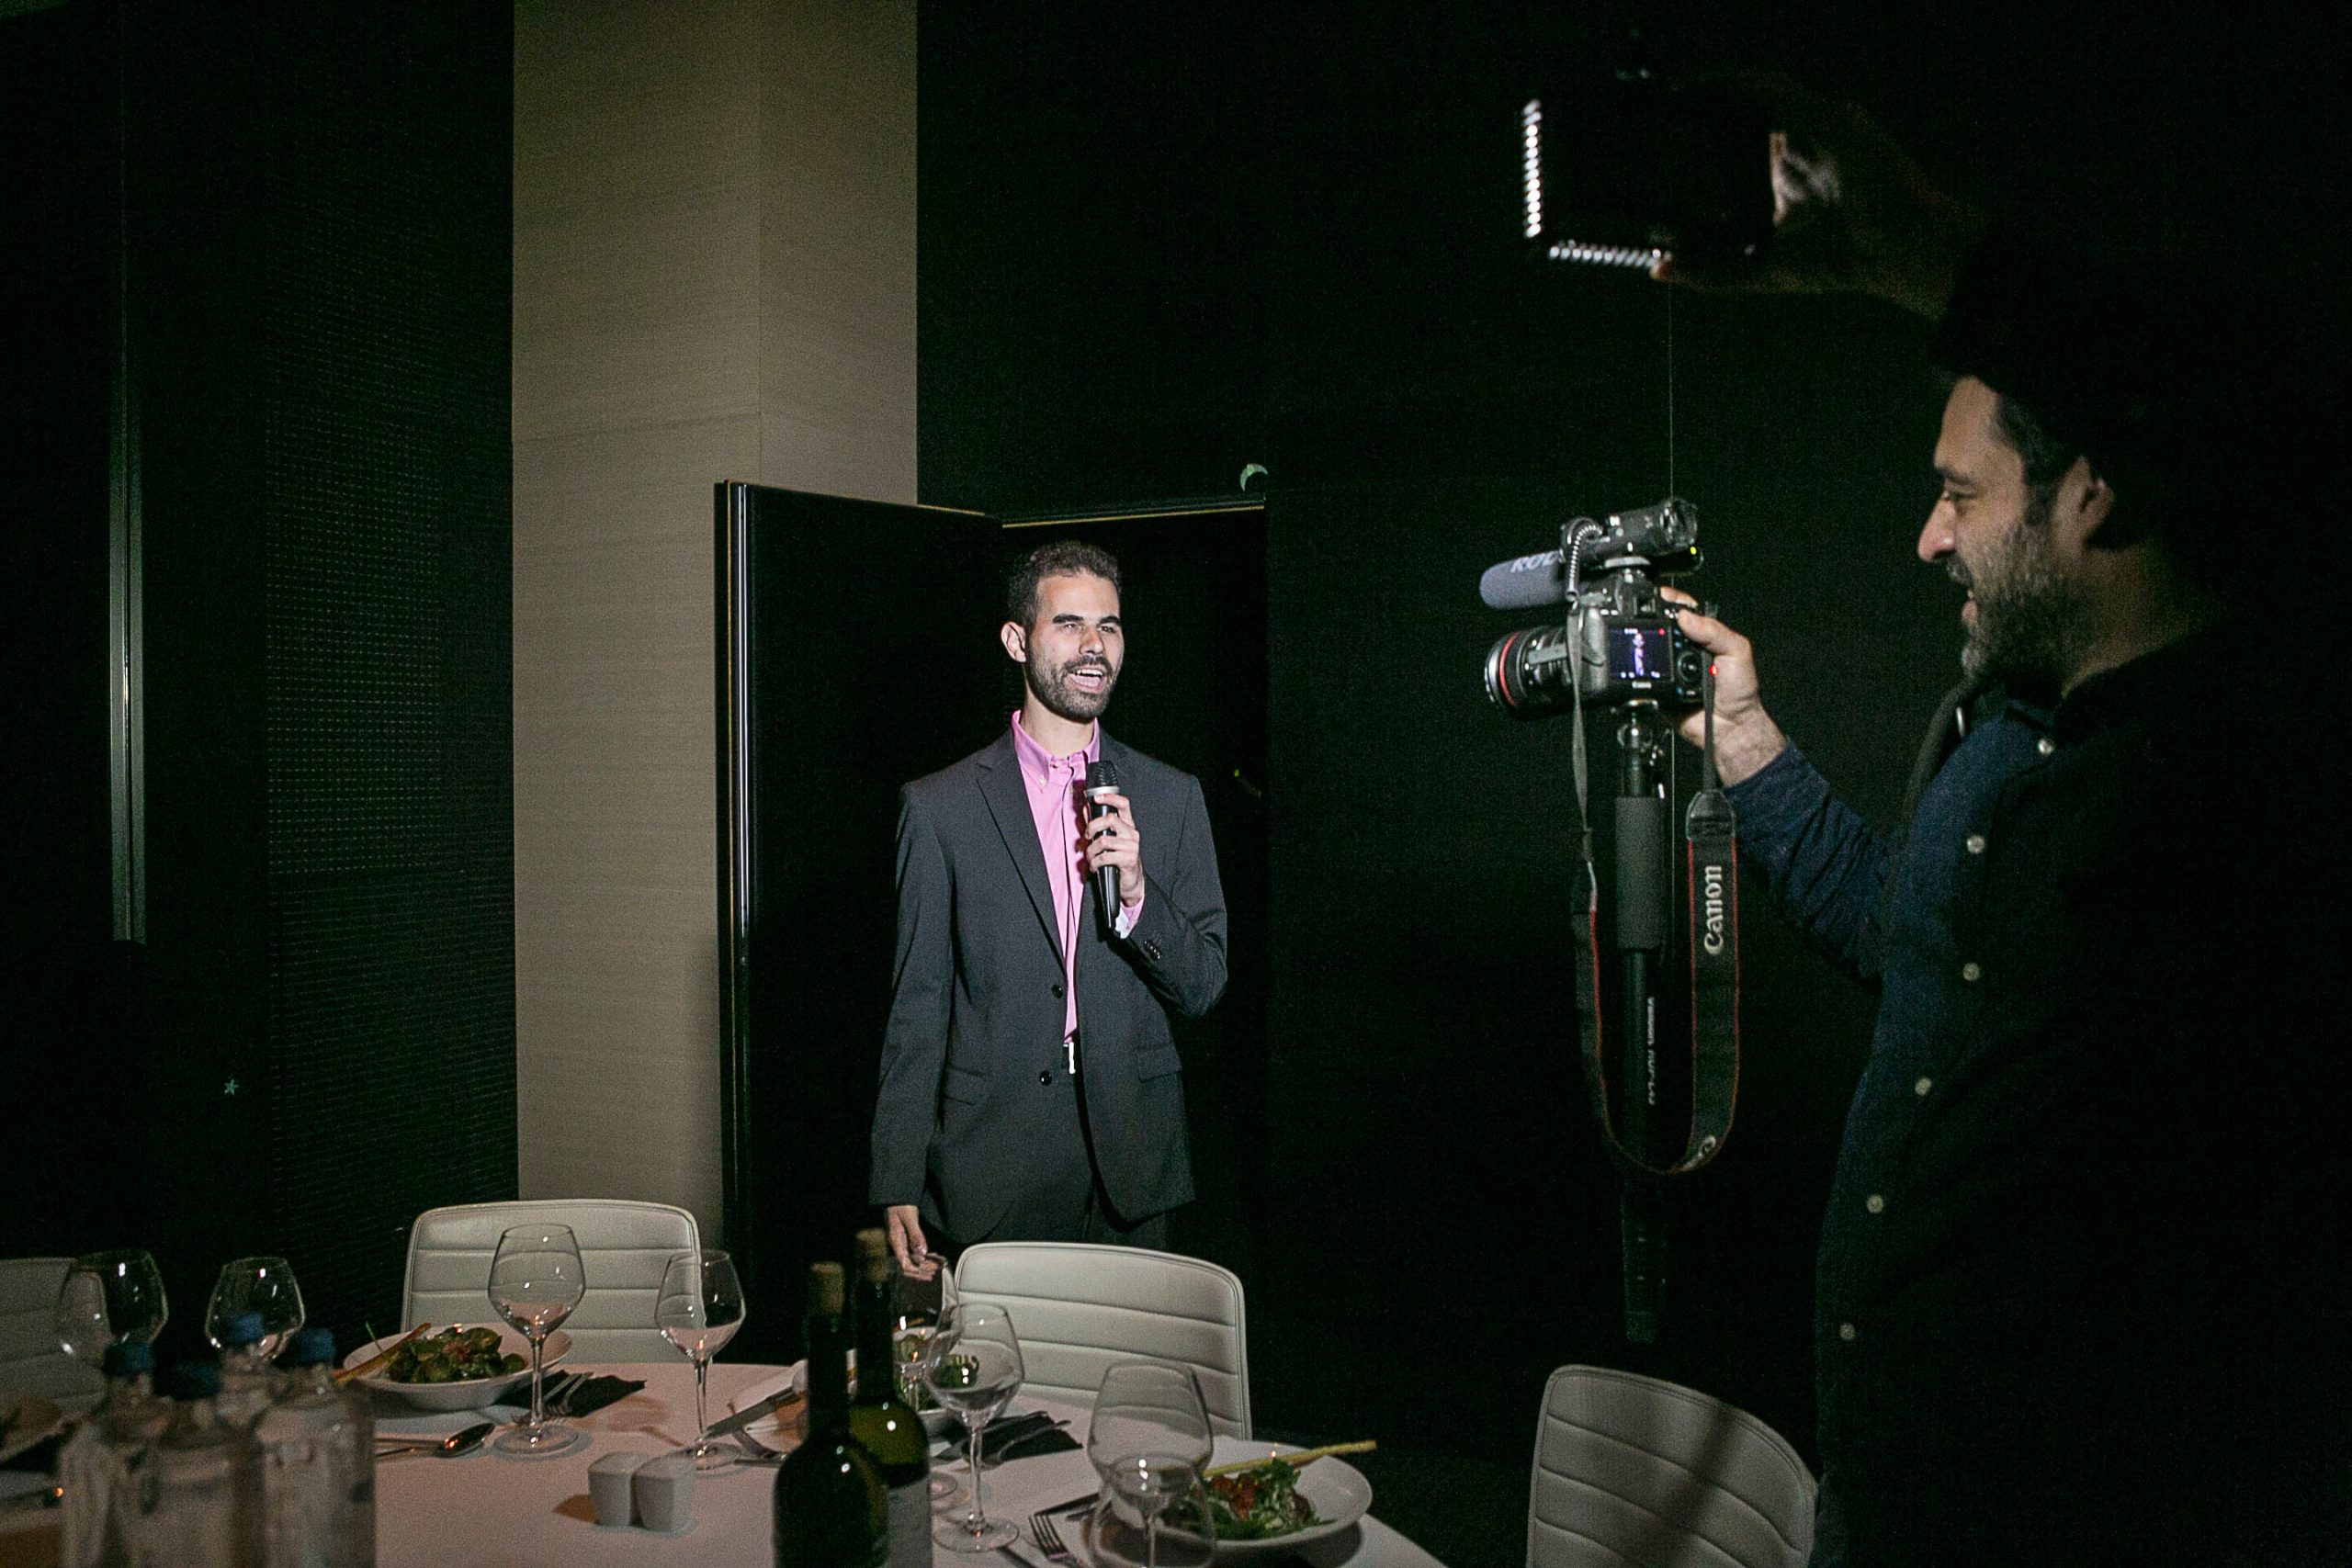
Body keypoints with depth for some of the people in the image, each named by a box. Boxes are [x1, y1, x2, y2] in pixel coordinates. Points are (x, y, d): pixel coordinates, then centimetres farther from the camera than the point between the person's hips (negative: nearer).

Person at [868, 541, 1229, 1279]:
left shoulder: (1171, 797, 6)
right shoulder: (940, 806, 0)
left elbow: (1203, 987, 5)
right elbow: (918, 1006, 1)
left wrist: (1136, 892, -13)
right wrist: (899, 1184, -2)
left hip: (1129, 1173, 2)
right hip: (987, 1175, -2)